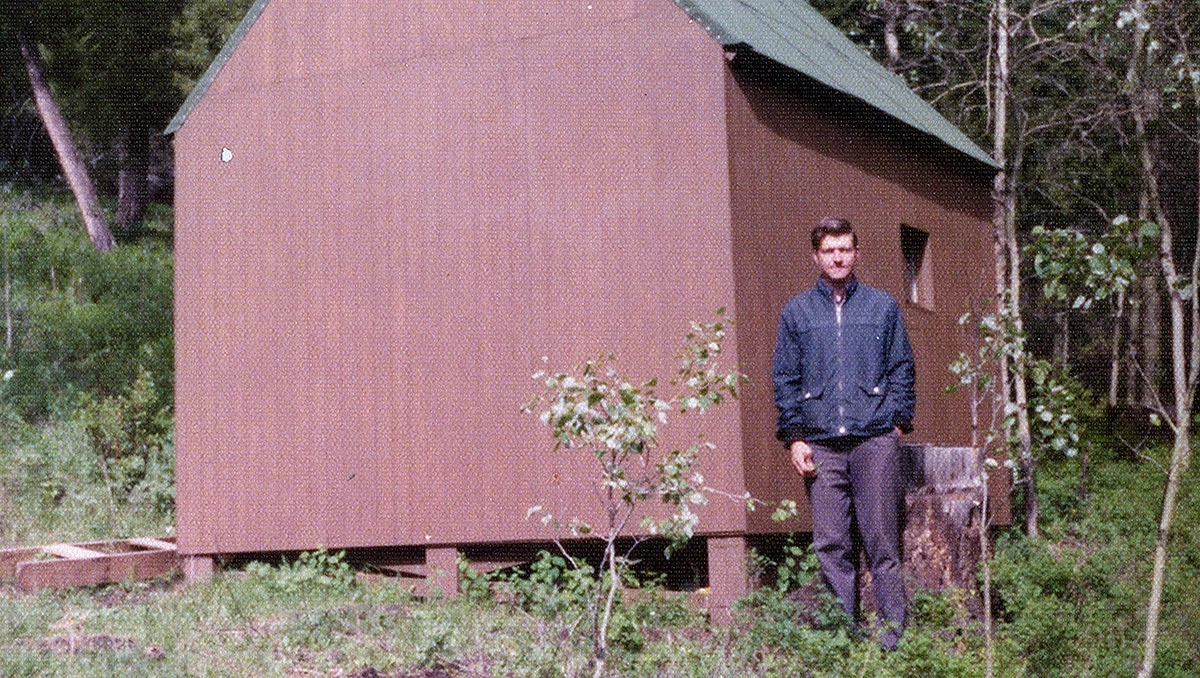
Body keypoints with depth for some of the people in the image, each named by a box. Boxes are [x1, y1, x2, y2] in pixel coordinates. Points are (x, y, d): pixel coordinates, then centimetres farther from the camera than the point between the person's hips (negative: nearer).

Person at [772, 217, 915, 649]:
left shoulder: (882, 306, 11)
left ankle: (893, 628, 4)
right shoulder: (796, 313, 12)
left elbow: (902, 370, 12)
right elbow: (785, 380, 11)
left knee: (881, 538, -2)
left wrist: (898, 421, 2)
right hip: (821, 444, 1)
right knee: (830, 544, 0)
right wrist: (794, 437, 2)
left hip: (874, 440, -1)